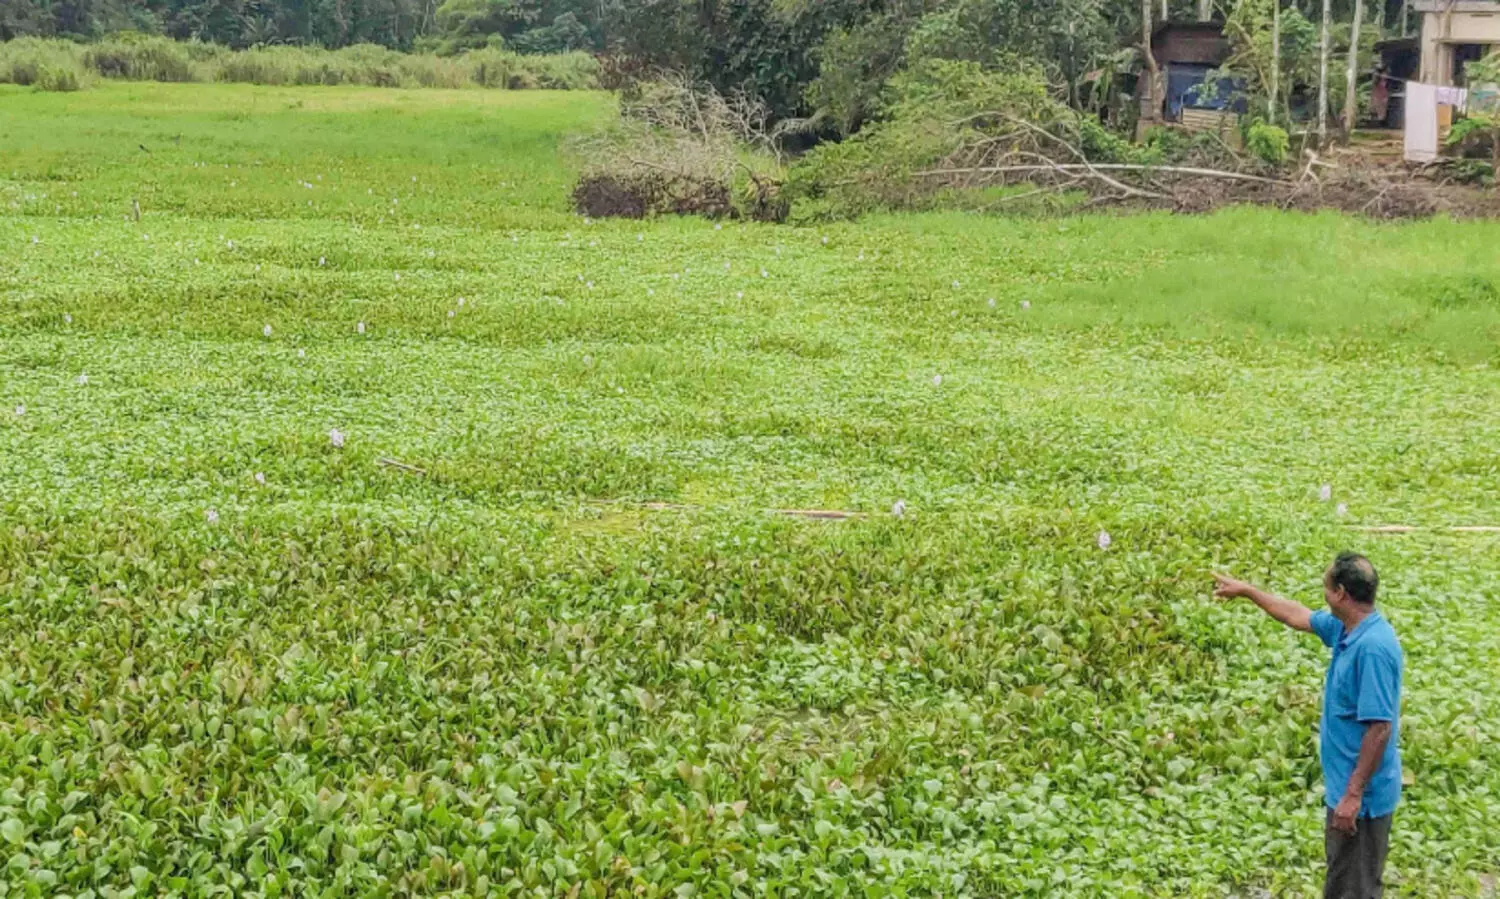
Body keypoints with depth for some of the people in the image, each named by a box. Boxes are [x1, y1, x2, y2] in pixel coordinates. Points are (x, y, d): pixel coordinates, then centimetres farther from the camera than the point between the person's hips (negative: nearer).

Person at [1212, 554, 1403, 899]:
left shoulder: (1373, 647, -26)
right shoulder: (1346, 628, 4)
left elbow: (1379, 728, -28)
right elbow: (1298, 616, 24)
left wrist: (1354, 794, -25)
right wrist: (1246, 590, 32)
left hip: (1361, 794, -10)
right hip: (1344, 784, 10)